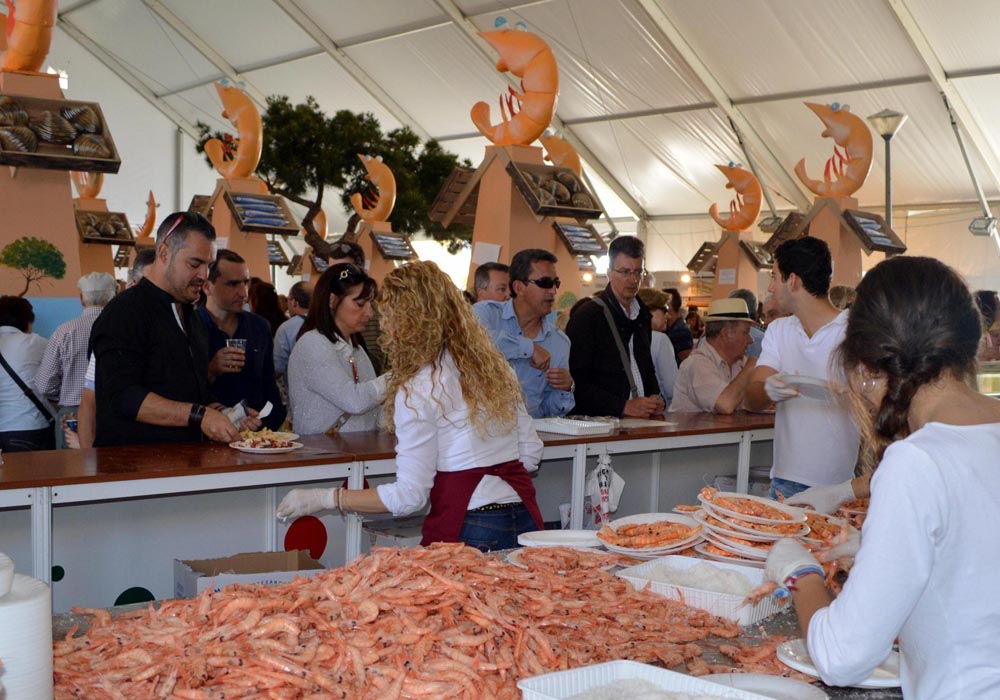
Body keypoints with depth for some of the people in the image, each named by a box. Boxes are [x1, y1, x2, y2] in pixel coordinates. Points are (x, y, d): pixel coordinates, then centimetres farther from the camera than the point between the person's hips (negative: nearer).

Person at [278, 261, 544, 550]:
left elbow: (409, 496, -12)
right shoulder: (495, 364, 8)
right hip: (525, 522, 7)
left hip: (469, 531, -7)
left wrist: (325, 498, -4)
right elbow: (531, 452, 13)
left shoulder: (418, 388, -12)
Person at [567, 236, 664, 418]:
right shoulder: (586, 316, -5)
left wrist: (654, 397, 9)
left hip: (642, 418, 6)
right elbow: (577, 382, -11)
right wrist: (623, 407, -16)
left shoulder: (643, 316, 18)